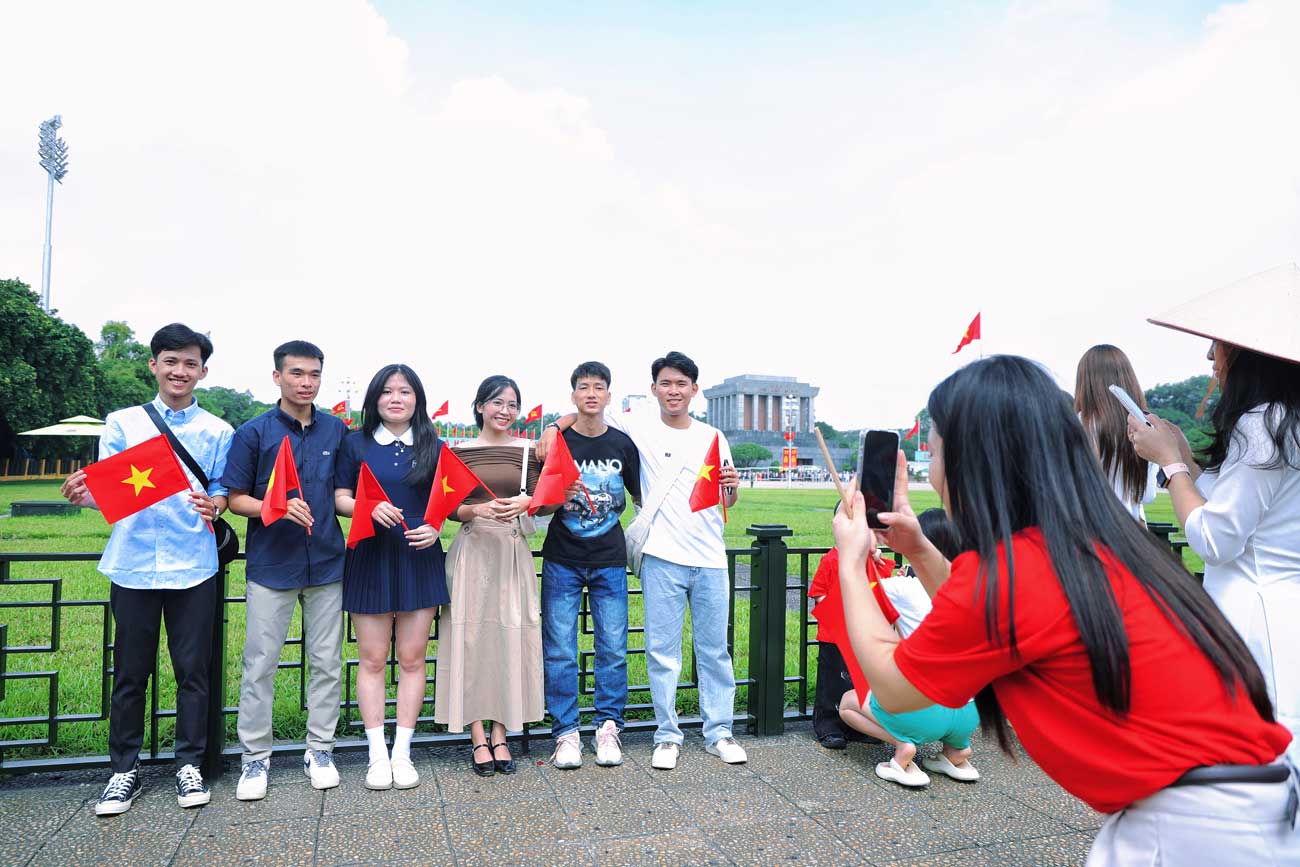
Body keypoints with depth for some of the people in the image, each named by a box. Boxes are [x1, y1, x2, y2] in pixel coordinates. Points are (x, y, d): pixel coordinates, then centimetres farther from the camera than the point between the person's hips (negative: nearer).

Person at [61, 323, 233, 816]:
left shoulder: (217, 432, 7)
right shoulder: (122, 423, 8)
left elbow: (222, 491, 4)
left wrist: (214, 505, -19)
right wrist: (85, 494, -20)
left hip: (193, 567, 0)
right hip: (133, 565, 1)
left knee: (192, 669, 6)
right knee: (130, 673, 9)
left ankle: (189, 764, 20)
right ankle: (124, 769, 24)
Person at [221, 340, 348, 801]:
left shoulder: (338, 430, 5)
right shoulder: (253, 433, -2)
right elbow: (236, 500, -2)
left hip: (327, 564, 2)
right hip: (271, 565, -2)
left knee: (326, 662, 10)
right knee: (260, 665, 6)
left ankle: (320, 749, 25)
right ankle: (255, 758, 22)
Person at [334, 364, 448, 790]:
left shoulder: (434, 447, 7)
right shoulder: (356, 443, 5)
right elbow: (340, 498, 3)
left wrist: (435, 527, -10)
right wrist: (369, 508, -17)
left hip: (419, 560, 1)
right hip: (370, 559, 0)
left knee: (412, 659, 5)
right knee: (372, 659, 4)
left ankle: (402, 752, 16)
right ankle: (377, 755, 15)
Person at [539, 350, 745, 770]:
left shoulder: (712, 437, 8)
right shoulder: (639, 426, 1)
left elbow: (729, 502, 14)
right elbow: (585, 412, 7)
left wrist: (733, 486, -8)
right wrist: (556, 427, -12)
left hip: (710, 558, 3)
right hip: (662, 558, -2)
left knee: (715, 649, 10)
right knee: (662, 650, 4)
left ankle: (719, 732, 23)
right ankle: (667, 735, 18)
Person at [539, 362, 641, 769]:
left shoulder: (622, 443, 6)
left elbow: (641, 496, 14)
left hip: (609, 561, 2)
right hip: (562, 561, -1)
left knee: (613, 647, 4)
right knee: (560, 650, 1)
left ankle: (608, 728, 19)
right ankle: (566, 733, 14)